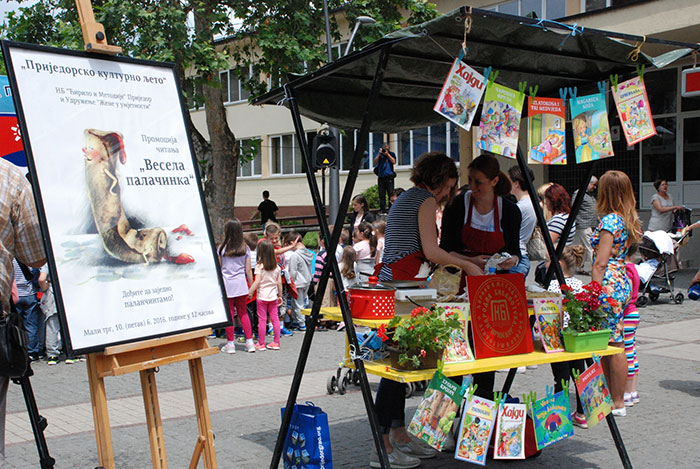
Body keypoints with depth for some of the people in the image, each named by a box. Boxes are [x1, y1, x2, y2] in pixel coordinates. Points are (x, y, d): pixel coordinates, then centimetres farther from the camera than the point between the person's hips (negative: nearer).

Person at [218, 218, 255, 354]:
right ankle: (249, 342, 10)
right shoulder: (245, 248, 1)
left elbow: (218, 269, 0)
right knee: (243, 312, 13)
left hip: (226, 283, -2)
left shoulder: (221, 248, -5)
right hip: (241, 283, 2)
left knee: (229, 314, 3)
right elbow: (248, 270, 2)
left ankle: (230, 344, 8)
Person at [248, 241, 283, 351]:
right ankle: (276, 342, 13)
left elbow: (257, 282, -14)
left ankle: (261, 344, 6)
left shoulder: (259, 266, -10)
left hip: (262, 296, -4)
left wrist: (250, 292, -5)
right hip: (273, 296, 4)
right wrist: (280, 295, 16)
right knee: (275, 319, 9)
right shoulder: (277, 267, 3)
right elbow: (279, 283, 7)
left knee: (262, 320, 1)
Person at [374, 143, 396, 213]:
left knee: (391, 194, -7)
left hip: (389, 176, -1)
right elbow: (375, 162, 1)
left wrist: (387, 154, -8)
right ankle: (383, 210, 5)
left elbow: (394, 162, -5)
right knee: (382, 195, 1)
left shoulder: (391, 154, 10)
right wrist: (379, 154, -7)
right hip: (381, 177, 1)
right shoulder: (379, 154, 11)